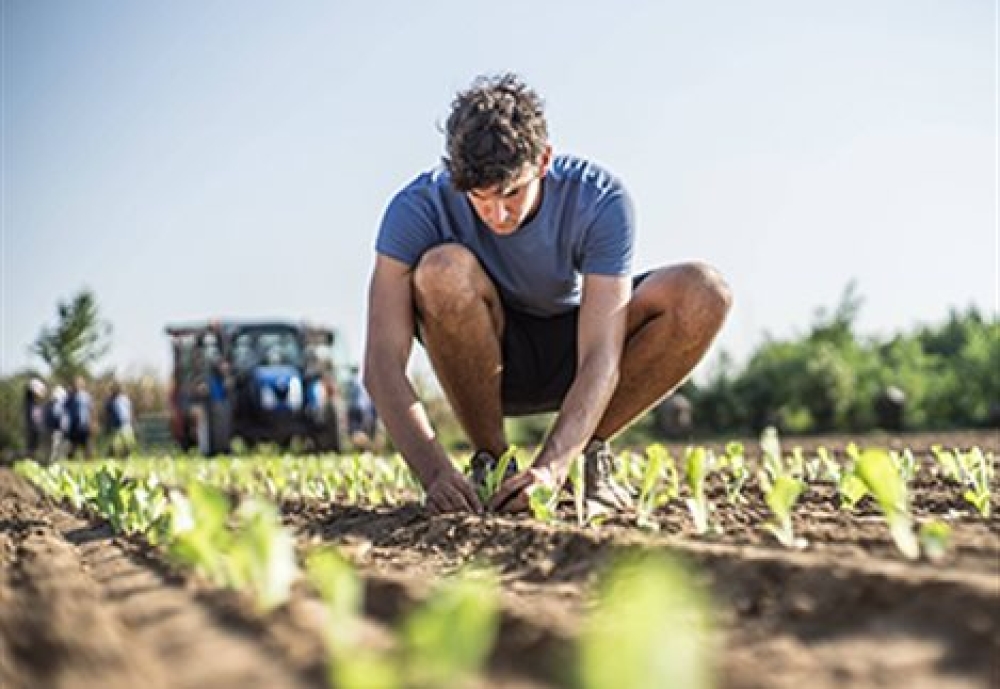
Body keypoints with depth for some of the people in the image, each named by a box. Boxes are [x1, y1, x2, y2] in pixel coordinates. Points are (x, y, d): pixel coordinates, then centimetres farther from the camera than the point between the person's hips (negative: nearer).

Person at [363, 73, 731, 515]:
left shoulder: (600, 201, -26)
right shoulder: (420, 208, -26)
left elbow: (600, 360, -32)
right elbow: (382, 363, -31)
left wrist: (550, 467, -45)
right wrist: (434, 473, -44)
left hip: (570, 357, 1)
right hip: (484, 362, -1)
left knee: (704, 294, -25)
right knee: (444, 270, -35)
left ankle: (591, 452, -6)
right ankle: (489, 462, -14)